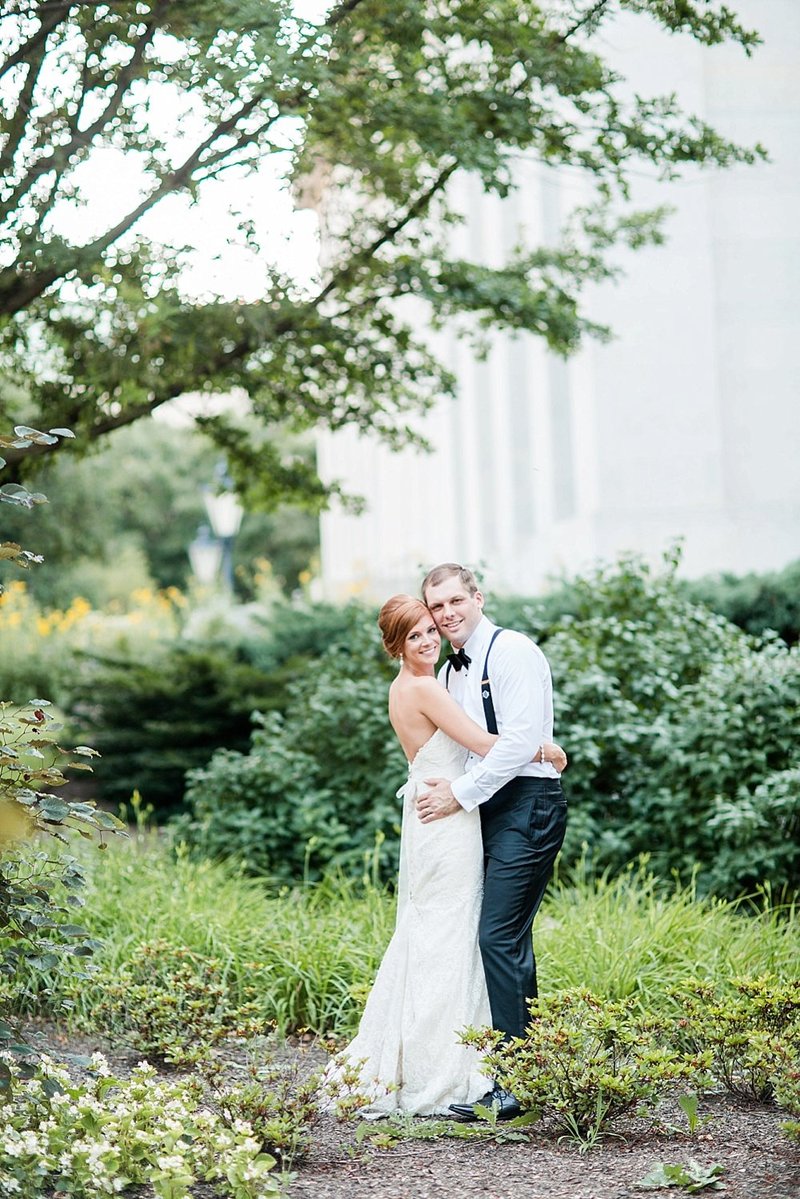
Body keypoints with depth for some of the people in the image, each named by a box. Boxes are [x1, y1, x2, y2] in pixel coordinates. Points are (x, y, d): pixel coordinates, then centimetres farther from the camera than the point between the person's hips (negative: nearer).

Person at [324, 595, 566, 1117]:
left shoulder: (405, 687, 13)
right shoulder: (424, 688, -16)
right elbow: (482, 742, -20)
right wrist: (543, 749, -8)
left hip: (427, 817, 10)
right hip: (448, 823, -10)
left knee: (422, 938, 14)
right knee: (447, 945, -5)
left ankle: (385, 1065, 20)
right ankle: (436, 1079, 0)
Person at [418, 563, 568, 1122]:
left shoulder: (511, 651, -9)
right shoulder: (453, 672, 19)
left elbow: (520, 740, -18)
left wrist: (460, 794, -14)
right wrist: (435, 786, 3)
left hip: (526, 805, -10)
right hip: (490, 811, 10)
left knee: (500, 938, -14)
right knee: (509, 943, 10)